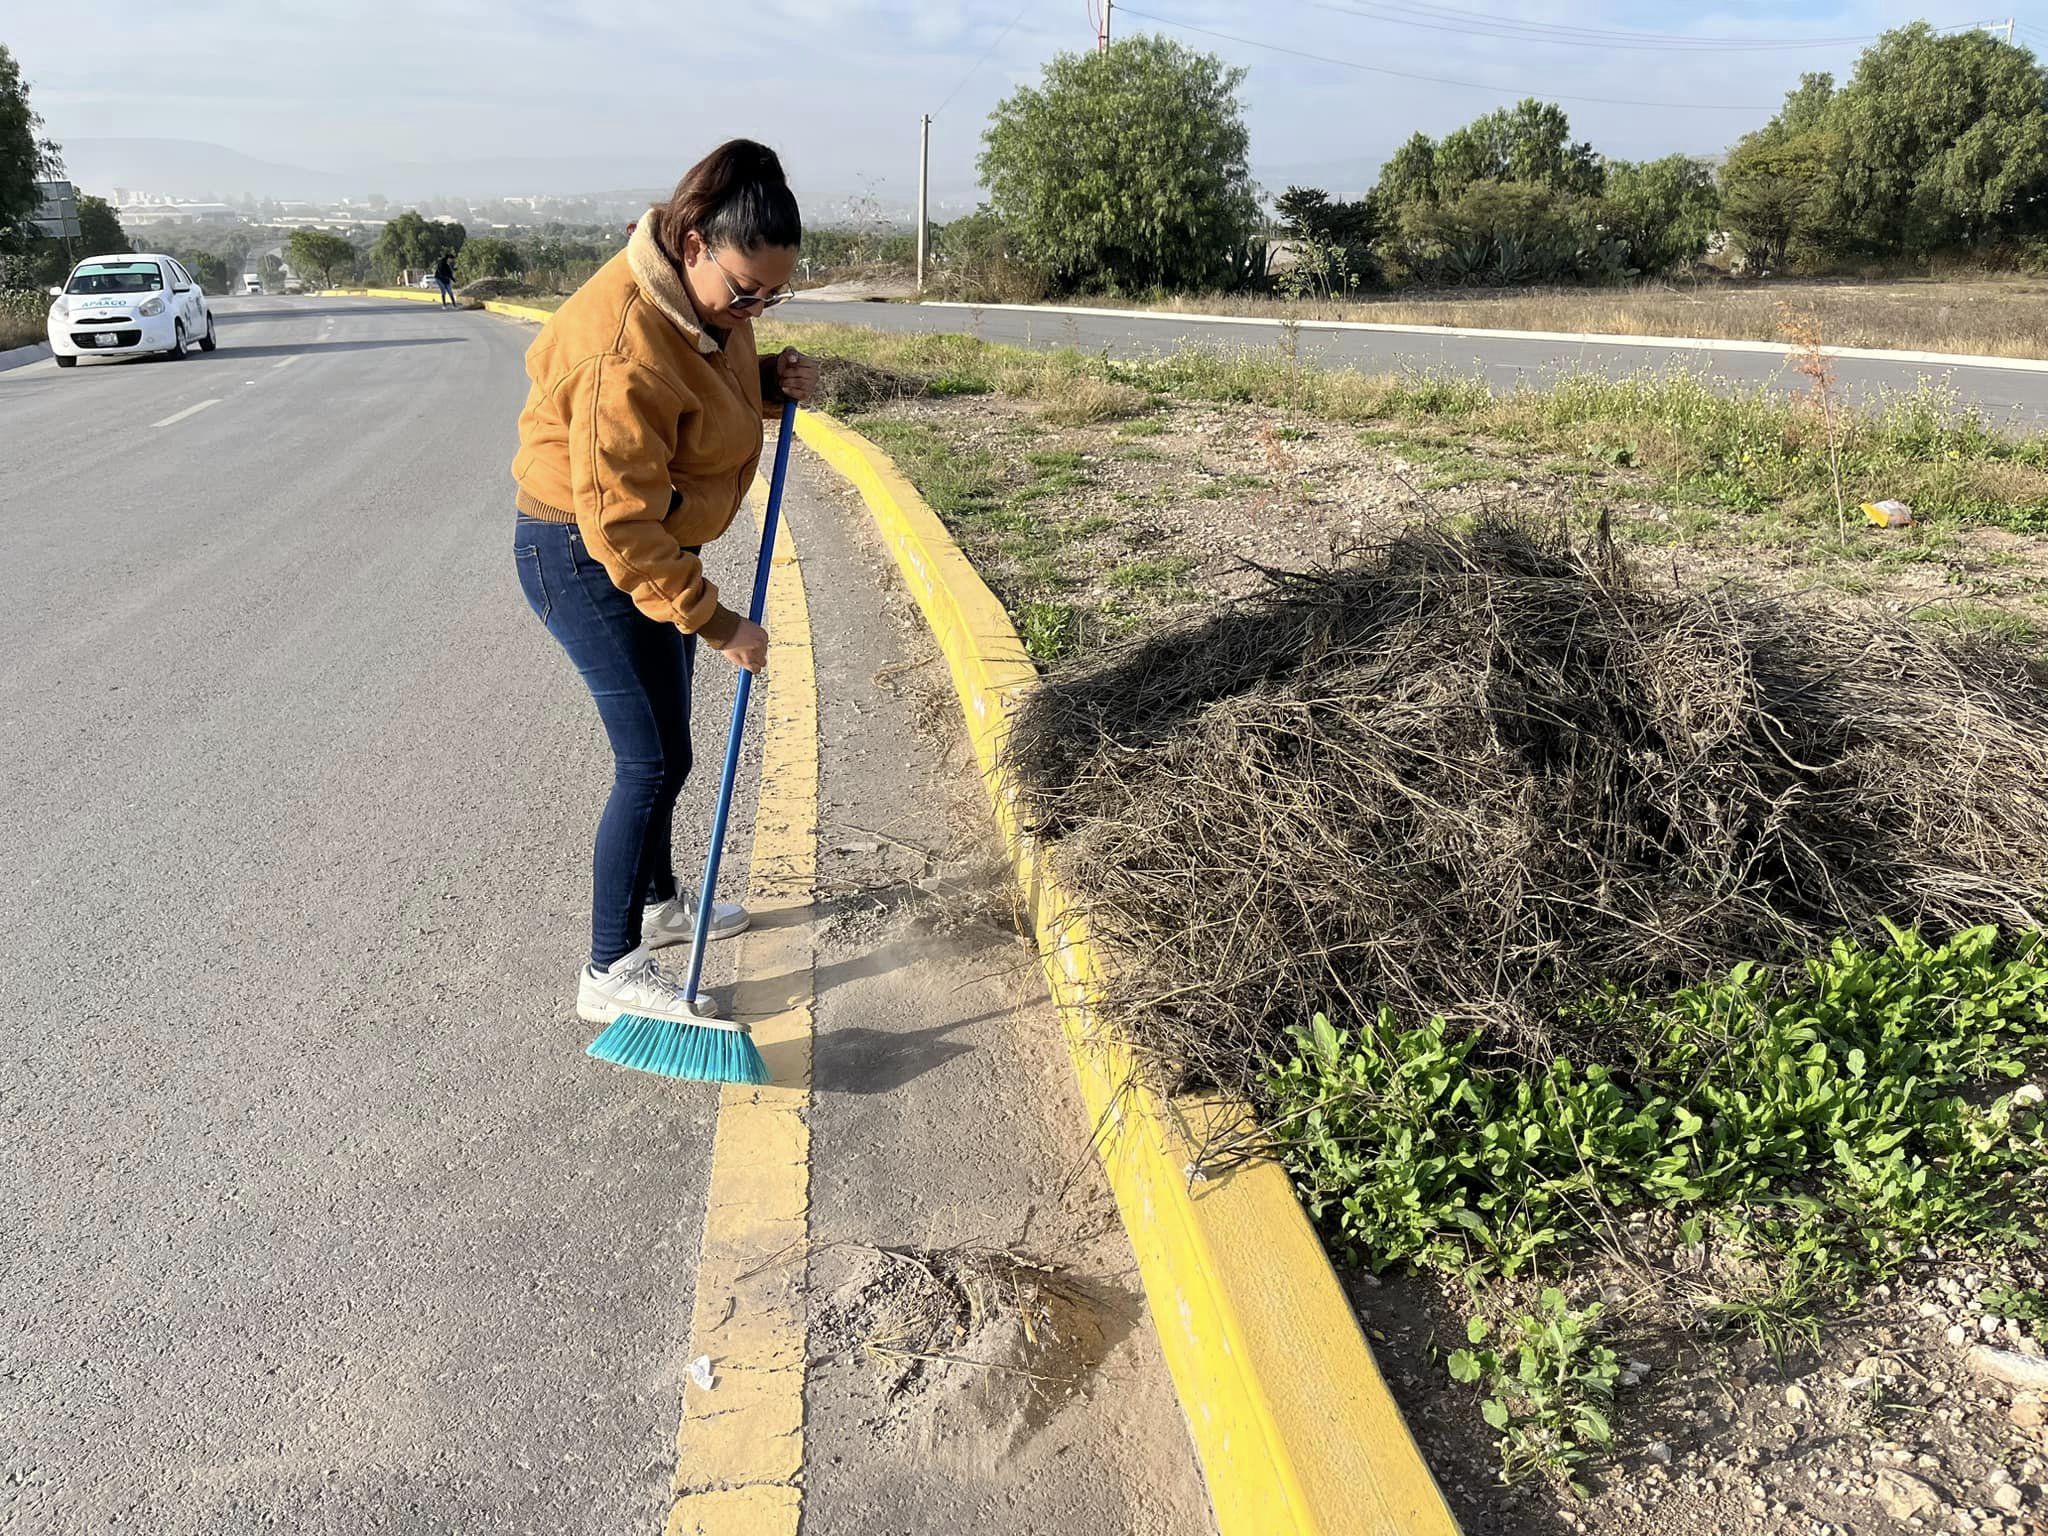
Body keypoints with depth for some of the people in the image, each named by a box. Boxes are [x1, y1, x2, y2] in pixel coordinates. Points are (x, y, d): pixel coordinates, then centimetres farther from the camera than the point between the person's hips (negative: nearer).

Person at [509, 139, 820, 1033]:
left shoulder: (705, 296, -2)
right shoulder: (628, 347, -31)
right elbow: (620, 524, -30)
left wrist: (771, 381, -4)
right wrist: (715, 623, -25)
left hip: (654, 543, 9)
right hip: (586, 559, -9)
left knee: (660, 747, 20)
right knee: (653, 760, -8)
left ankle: (657, 904, 40)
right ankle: (610, 974, 4)